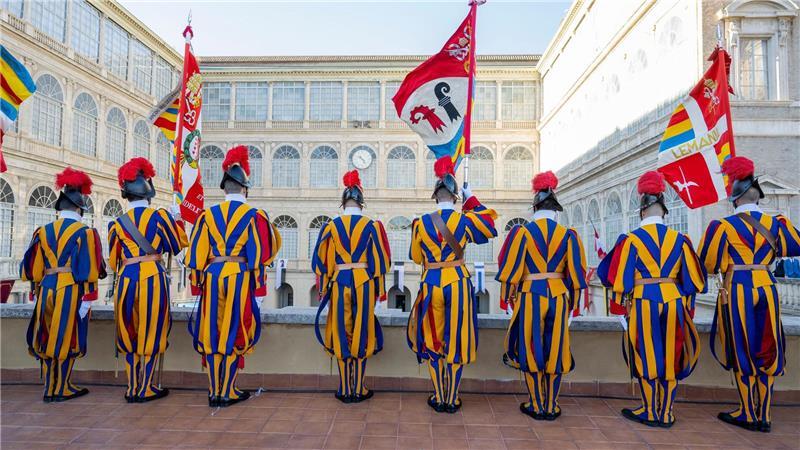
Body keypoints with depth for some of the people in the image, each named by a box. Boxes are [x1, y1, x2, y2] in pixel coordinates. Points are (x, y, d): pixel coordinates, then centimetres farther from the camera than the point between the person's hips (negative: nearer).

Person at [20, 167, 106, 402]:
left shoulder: (43, 231, 8)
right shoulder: (85, 232, -8)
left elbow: (31, 267, 11)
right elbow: (88, 269, -13)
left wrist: (38, 287, 24)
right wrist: (87, 299, -10)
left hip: (47, 289, 5)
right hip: (71, 290, -5)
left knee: (47, 339, 16)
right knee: (66, 340, 5)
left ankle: (50, 386, 27)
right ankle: (60, 389, 13)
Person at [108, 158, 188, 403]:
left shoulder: (117, 223, 6)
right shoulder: (160, 216, -4)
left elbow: (114, 261, 14)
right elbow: (179, 244, 6)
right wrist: (177, 221, 19)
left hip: (126, 279, 3)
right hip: (154, 277, -3)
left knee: (130, 334, 13)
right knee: (152, 333, 6)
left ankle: (132, 388, 21)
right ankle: (146, 388, 13)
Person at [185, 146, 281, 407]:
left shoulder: (208, 215, 5)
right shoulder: (255, 216, -4)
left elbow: (198, 254, 6)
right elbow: (259, 257, -6)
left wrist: (197, 286, 14)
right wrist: (258, 291, -2)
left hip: (213, 276, 3)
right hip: (241, 277, -3)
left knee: (212, 334, 12)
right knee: (234, 335, 7)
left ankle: (214, 392, 21)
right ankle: (227, 393, 16)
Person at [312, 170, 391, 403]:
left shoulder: (331, 226, 0)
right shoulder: (372, 226, -2)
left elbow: (322, 260, 3)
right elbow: (379, 260, 0)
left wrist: (323, 289, 12)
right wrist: (378, 289, 8)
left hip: (339, 282, 1)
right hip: (364, 283, -1)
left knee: (341, 334, 10)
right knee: (362, 335, 9)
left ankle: (344, 389, 19)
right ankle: (359, 389, 17)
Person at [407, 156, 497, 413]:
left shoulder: (421, 223, -4)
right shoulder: (466, 220, -6)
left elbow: (417, 257, 6)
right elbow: (490, 224, 15)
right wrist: (471, 199, 20)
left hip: (431, 284, 1)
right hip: (458, 284, 0)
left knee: (433, 342, 14)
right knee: (456, 343, 11)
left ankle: (439, 399, 25)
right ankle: (452, 400, 22)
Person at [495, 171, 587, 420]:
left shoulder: (521, 231, -6)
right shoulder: (568, 234, 0)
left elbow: (509, 269, -5)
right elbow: (576, 274, 4)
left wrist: (508, 296, 8)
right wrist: (571, 302, 15)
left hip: (530, 297, -2)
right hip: (558, 296, 2)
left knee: (531, 351, 11)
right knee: (555, 352, 13)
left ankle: (537, 406, 22)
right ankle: (551, 407, 25)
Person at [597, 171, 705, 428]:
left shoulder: (631, 240, -7)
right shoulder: (679, 239, 1)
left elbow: (618, 276, -6)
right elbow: (693, 278, 6)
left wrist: (621, 298, 9)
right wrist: (685, 302, 19)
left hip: (643, 303, -3)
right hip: (673, 302, 3)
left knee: (647, 357, 9)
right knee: (670, 358, 12)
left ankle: (651, 412, 20)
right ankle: (666, 414, 22)